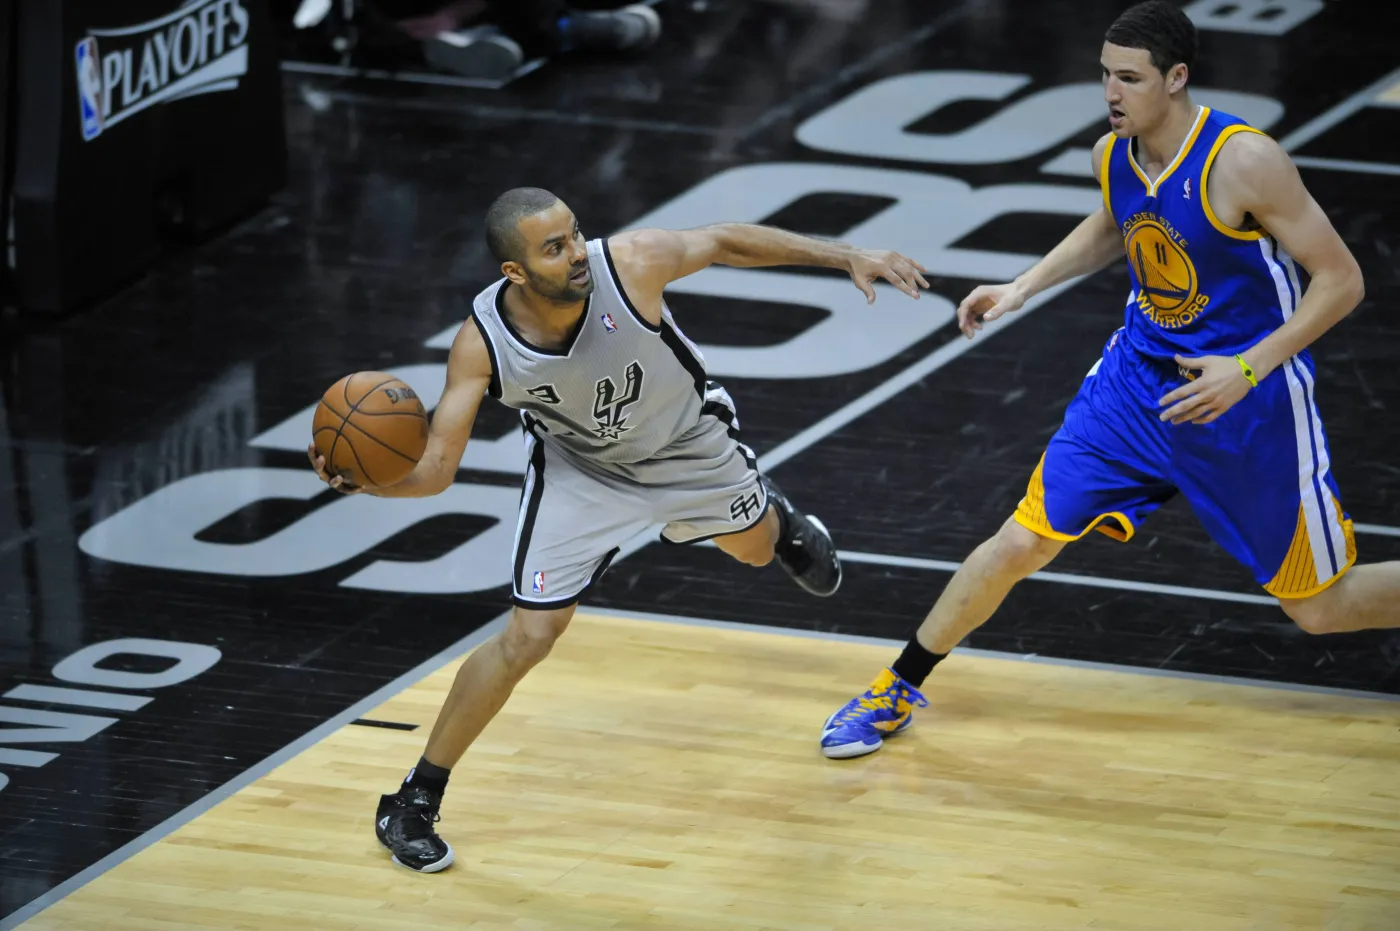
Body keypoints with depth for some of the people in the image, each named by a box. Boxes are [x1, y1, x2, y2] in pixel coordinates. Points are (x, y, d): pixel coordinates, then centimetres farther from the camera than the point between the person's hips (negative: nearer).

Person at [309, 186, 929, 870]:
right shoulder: (481, 344, -34)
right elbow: (434, 469, -30)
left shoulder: (630, 265, -37)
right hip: (581, 469, -2)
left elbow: (726, 243, -19)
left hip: (686, 442, 2)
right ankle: (413, 804, 5)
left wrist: (847, 257, -18)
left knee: (756, 548, 28)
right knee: (528, 637, -11)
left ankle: (775, 516, 70)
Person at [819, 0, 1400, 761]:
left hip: (1248, 397, -5)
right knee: (1021, 542, -1)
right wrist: (1024, 287, 10)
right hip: (1141, 376, 5)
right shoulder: (1113, 155, -5)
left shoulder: (1242, 162, -25)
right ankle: (897, 691, 17)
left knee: (1322, 610, 4)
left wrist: (1246, 370, -27)